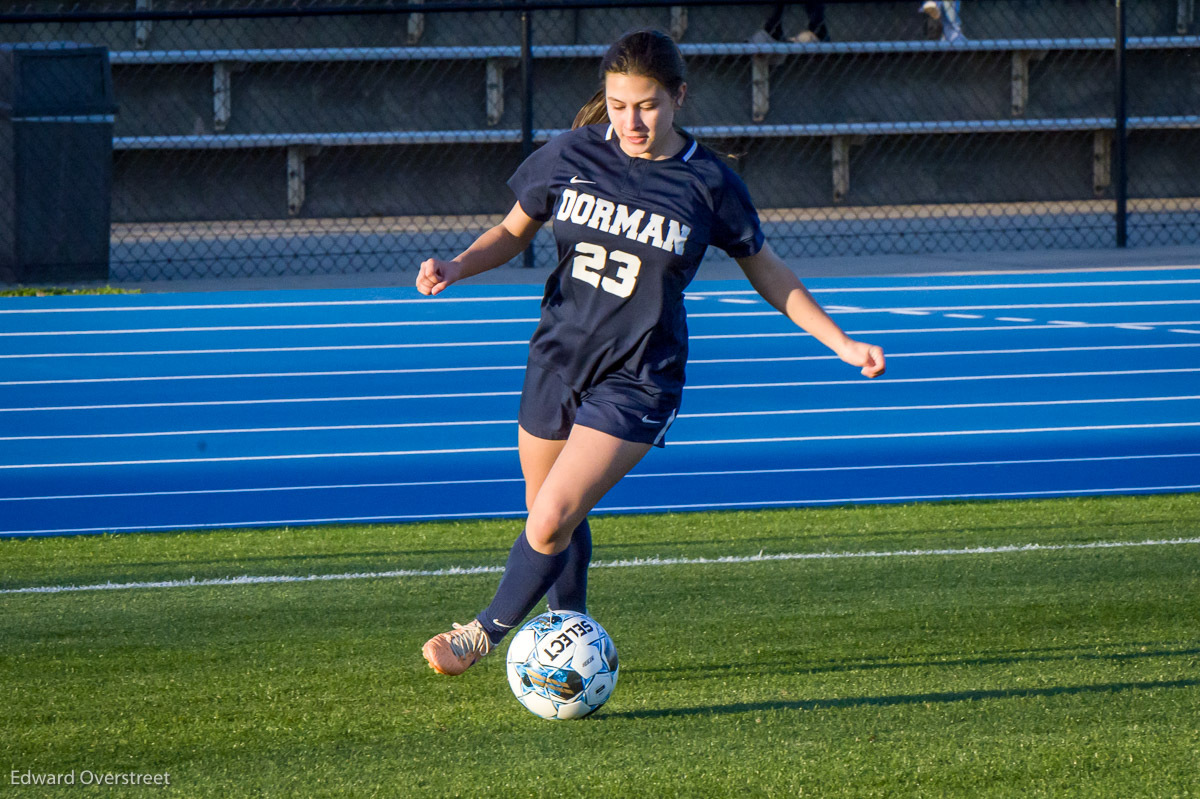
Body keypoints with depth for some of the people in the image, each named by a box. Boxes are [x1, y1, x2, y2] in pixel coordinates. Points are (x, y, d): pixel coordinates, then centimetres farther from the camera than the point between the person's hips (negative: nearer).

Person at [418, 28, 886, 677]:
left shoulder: (709, 185, -8)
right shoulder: (571, 156, -4)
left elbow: (767, 272, 5)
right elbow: (514, 232, 10)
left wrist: (842, 344, 3)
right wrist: (456, 267, -10)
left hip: (637, 380, -3)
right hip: (557, 358, 3)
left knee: (550, 524, -16)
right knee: (554, 518, 16)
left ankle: (487, 633, 5)